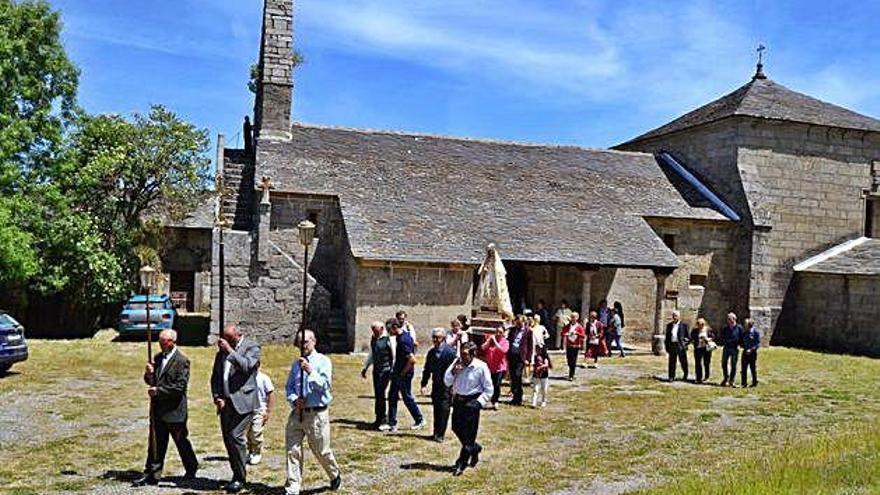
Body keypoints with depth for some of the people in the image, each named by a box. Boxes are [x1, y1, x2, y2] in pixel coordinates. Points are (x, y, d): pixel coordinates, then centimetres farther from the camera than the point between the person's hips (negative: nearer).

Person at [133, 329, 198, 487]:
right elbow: (151, 381, 14)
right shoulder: (158, 357, 10)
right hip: (157, 409, 6)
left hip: (174, 409, -6)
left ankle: (191, 470, 26)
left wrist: (159, 390, -21)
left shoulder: (182, 361, -13)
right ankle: (151, 475, 15)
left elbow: (180, 386, -18)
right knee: (156, 443, 8)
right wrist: (149, 374, -8)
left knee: (181, 442, 8)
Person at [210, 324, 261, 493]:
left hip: (243, 401, -6)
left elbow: (246, 366, -19)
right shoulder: (222, 350, 14)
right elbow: (215, 376, 16)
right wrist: (217, 396, 2)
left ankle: (240, 478, 1)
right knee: (228, 439, 7)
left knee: (236, 437, -11)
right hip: (225, 402, 6)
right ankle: (236, 474, 19)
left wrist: (229, 350, -19)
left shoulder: (252, 346, -2)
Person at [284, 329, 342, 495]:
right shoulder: (296, 364, 12)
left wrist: (311, 371, -26)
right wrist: (294, 399, -6)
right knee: (292, 450, 0)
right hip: (297, 412, 4)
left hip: (317, 414, -4)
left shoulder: (323, 361, -4)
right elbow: (289, 387, 13)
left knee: (321, 451, 7)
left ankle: (335, 476, 34)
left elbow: (324, 385, -14)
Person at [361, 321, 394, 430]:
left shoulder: (389, 339, -10)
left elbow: (394, 356, -10)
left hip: (385, 370, -7)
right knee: (377, 394, 10)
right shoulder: (373, 339, 12)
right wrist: (365, 367, 22)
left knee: (381, 394, -10)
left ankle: (384, 420, -3)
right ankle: (379, 418, 20)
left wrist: (393, 371, -12)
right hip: (376, 369, 7)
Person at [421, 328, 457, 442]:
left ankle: (440, 435, 2)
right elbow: (427, 369, 15)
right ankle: (436, 433, 18)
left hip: (446, 386, -5)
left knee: (444, 410, -4)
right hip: (435, 385, 5)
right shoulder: (431, 352, 9)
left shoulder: (450, 352, -9)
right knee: (436, 410, 9)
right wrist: (424, 384, 8)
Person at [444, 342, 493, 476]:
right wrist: (453, 371, -15)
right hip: (458, 400, 5)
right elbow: (447, 382, 3)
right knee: (456, 428, 12)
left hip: (472, 401, -5)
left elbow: (488, 389, -5)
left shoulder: (481, 367, -11)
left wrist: (479, 402, -13)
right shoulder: (457, 362, 0)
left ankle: (461, 463, 8)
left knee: (469, 433, -2)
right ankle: (474, 448, 37)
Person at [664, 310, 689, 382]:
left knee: (683, 362, 5)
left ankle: (685, 375, 22)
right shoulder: (669, 325, 14)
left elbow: (688, 336, 3)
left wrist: (685, 343, -8)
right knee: (672, 362, 3)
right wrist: (667, 347, 10)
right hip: (672, 346, 3)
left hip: (681, 346, -3)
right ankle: (671, 377, 8)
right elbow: (667, 336, 15)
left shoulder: (684, 325, 3)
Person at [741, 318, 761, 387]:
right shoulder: (744, 332, 10)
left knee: (753, 368, 3)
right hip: (745, 352, 5)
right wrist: (743, 346, -3)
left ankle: (754, 383, 15)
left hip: (752, 352, -4)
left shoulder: (756, 332, -6)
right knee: (744, 368, 1)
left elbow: (758, 343, -9)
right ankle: (744, 383, 6)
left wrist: (751, 349, -19)